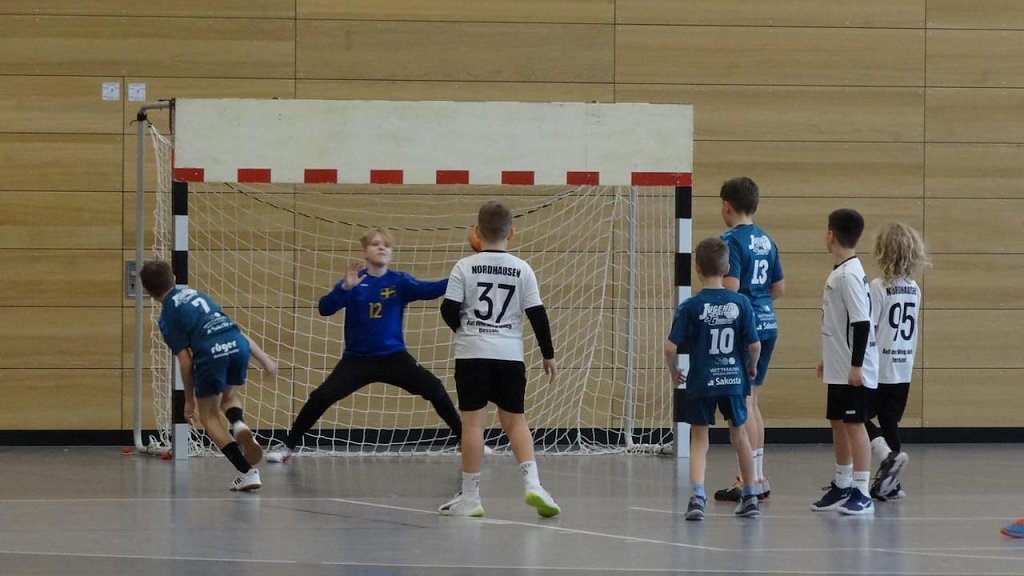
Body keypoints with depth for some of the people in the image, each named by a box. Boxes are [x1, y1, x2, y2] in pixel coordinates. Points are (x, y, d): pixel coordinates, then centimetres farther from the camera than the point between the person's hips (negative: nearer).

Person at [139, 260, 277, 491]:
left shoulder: (167, 317, 10)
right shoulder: (196, 294, 27)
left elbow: (185, 360, 5)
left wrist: (189, 400, 15)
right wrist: (263, 358, 26)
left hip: (211, 353, -5)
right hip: (238, 344, 5)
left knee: (209, 416, 15)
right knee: (229, 397, 33)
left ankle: (247, 472, 2)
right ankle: (239, 426, -3)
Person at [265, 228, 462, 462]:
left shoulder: (400, 281, -2)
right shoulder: (354, 280, -4)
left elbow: (429, 289, -19)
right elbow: (325, 308, -15)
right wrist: (345, 287, -33)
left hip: (394, 357, 0)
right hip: (357, 359, 0)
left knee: (435, 390, -13)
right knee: (320, 398, -11)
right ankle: (288, 446, 8)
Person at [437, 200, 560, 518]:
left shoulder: (465, 267, -4)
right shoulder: (522, 269, 1)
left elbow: (449, 310, -5)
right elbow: (537, 314, 1)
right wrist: (547, 354, 11)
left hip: (472, 353, -2)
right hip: (510, 354, 2)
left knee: (473, 420, 1)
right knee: (515, 420, 11)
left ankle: (470, 497, 2)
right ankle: (533, 483, -6)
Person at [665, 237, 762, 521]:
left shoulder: (690, 307, -9)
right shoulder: (741, 303, -4)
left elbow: (671, 347, -12)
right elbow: (754, 345, -3)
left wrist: (673, 371, 7)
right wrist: (752, 367, 18)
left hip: (701, 382, -2)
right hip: (734, 380, 2)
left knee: (699, 439, 7)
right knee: (739, 434, 20)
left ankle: (698, 495, -14)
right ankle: (750, 497, 30)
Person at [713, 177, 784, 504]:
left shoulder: (731, 240, -12)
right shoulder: (766, 241, 12)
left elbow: (730, 288, -20)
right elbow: (779, 288, 17)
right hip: (767, 325, 8)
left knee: (743, 403, -4)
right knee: (752, 403, 16)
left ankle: (751, 480, -4)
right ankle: (758, 477, 18)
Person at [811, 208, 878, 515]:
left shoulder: (849, 275, -18)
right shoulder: (839, 272, 12)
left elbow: (862, 322, -22)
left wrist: (856, 364, -23)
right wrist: (828, 358, 26)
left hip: (855, 371, -10)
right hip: (839, 368, 10)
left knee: (854, 424, -7)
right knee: (838, 422, 15)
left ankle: (861, 493, -5)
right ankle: (842, 486, 26)